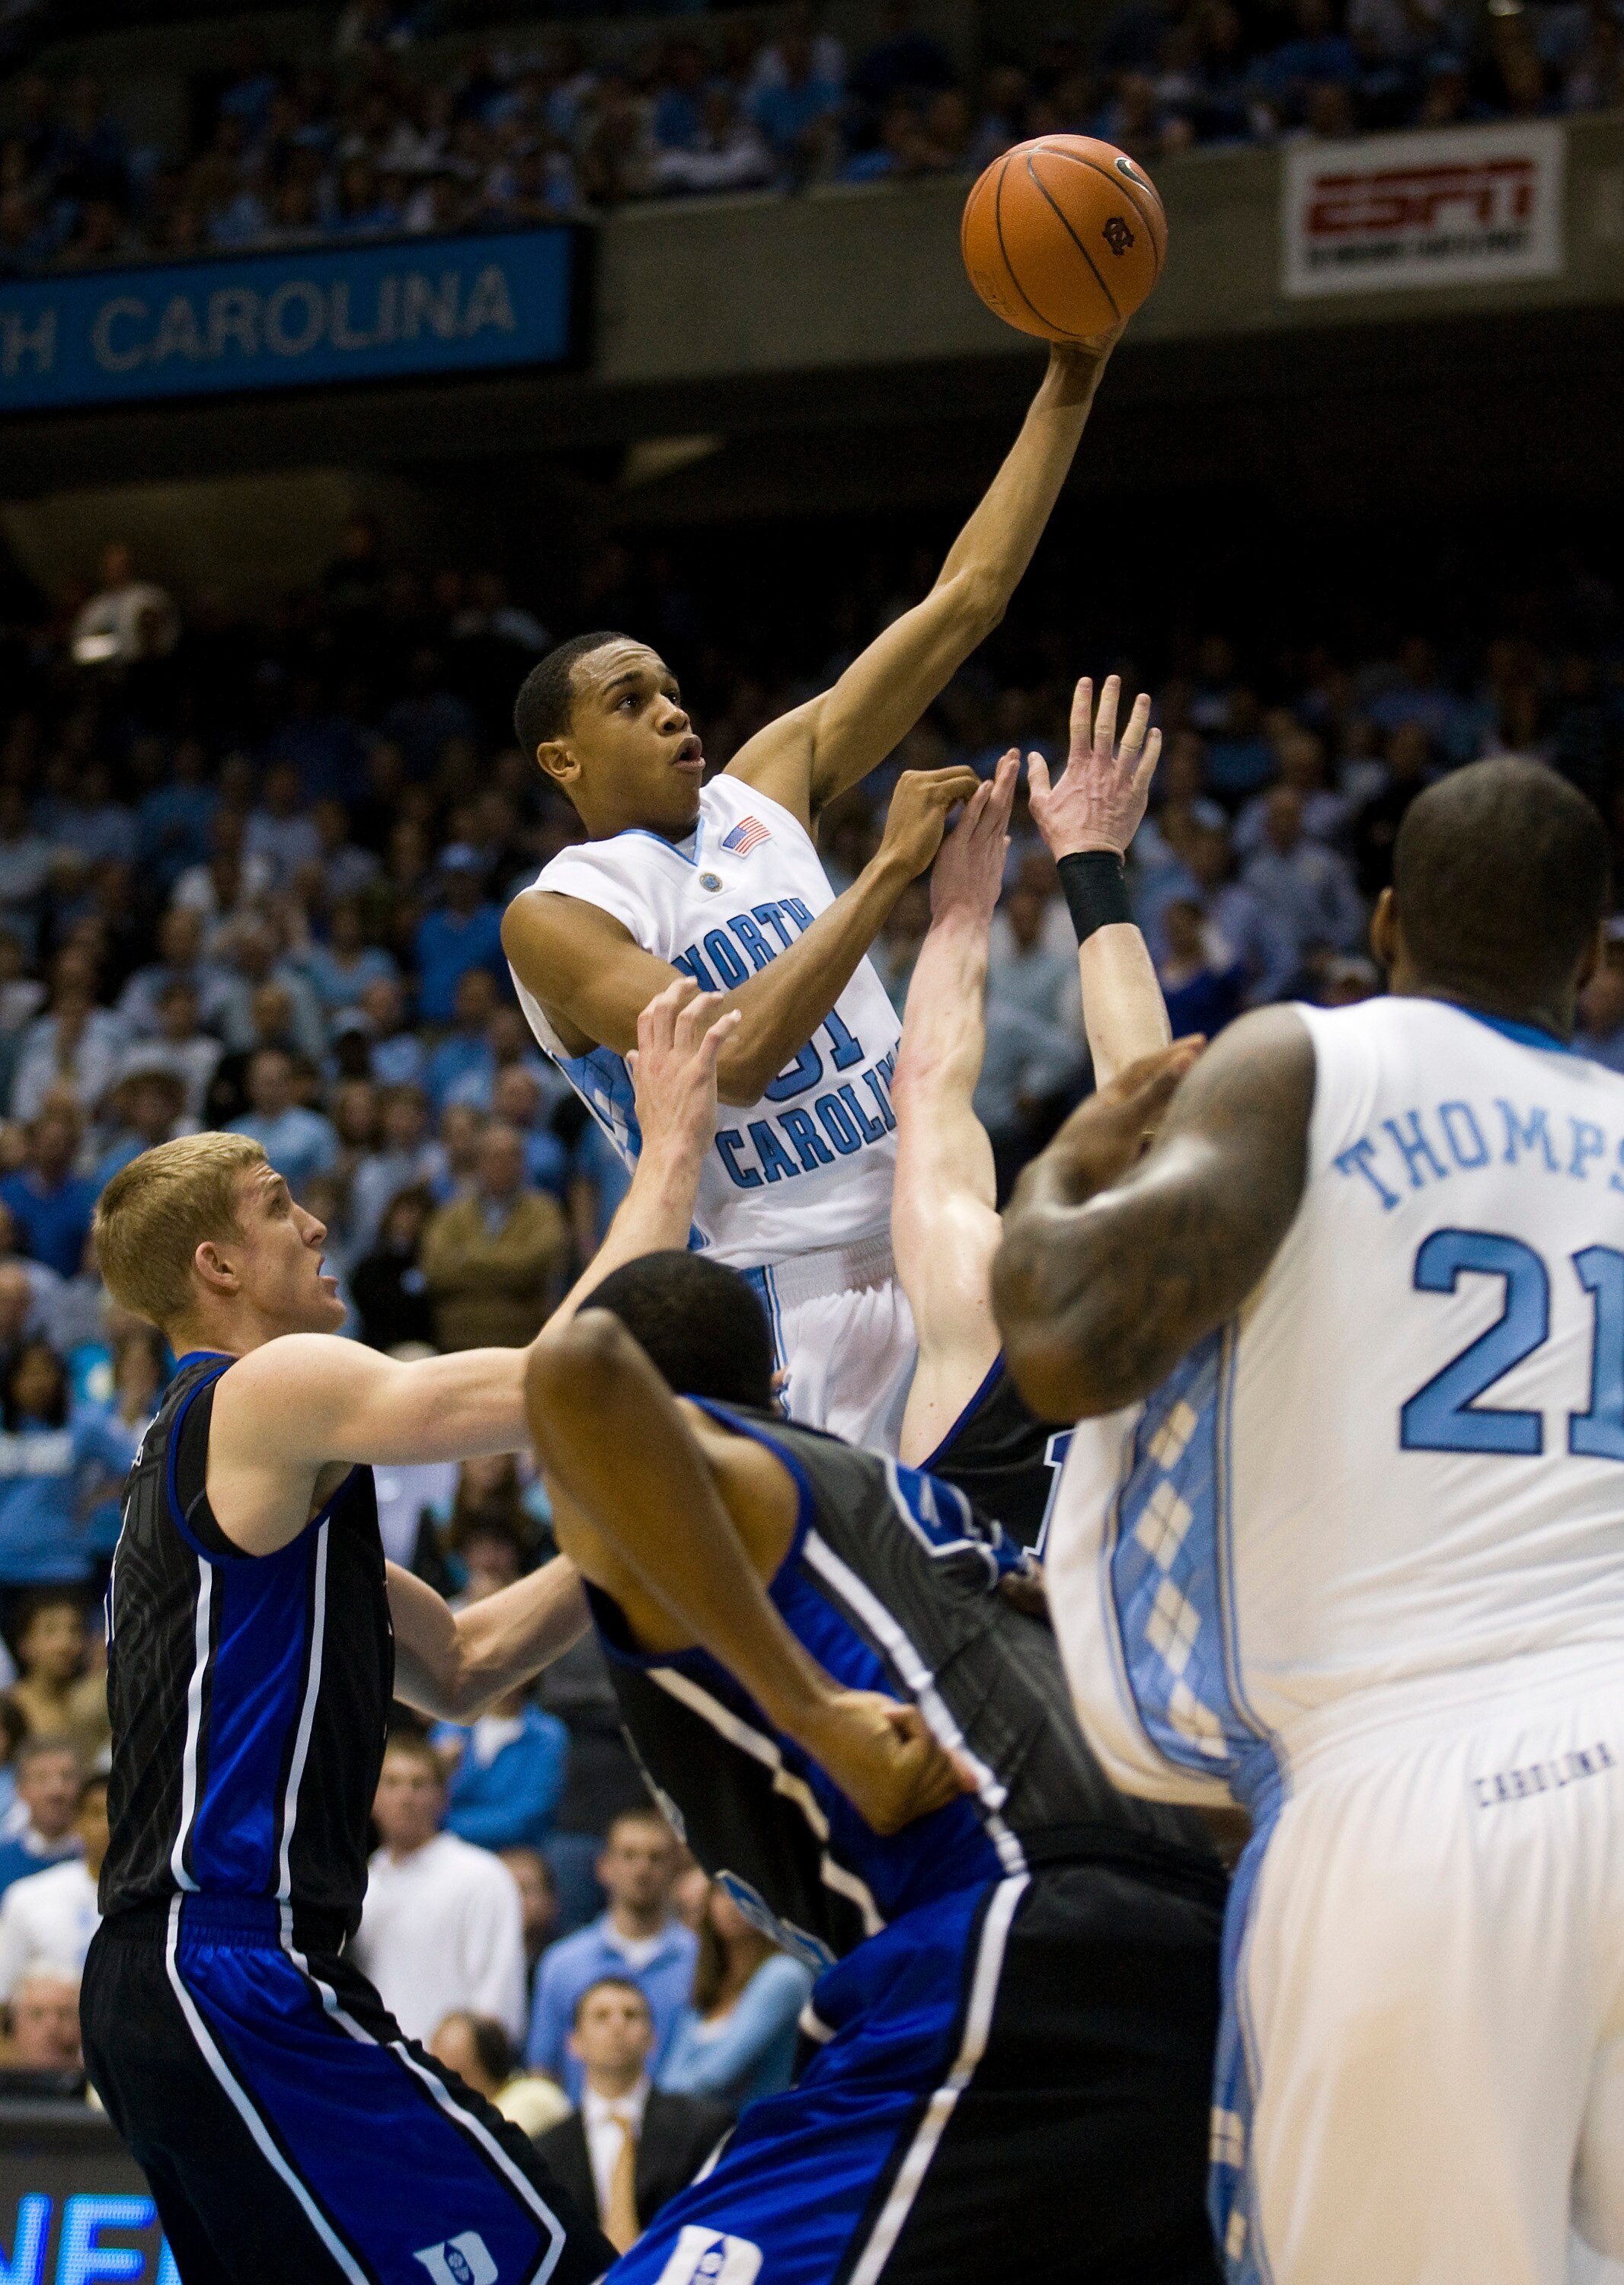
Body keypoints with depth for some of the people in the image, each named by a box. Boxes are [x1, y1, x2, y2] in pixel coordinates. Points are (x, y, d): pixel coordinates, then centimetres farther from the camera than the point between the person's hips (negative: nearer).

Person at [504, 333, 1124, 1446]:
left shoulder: (766, 790, 11)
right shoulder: (557, 915, -7)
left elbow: (965, 601, 10)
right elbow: (732, 1056, -23)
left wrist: (1071, 382, 3)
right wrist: (890, 868, -20)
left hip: (926, 1261, 6)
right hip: (779, 1301, -6)